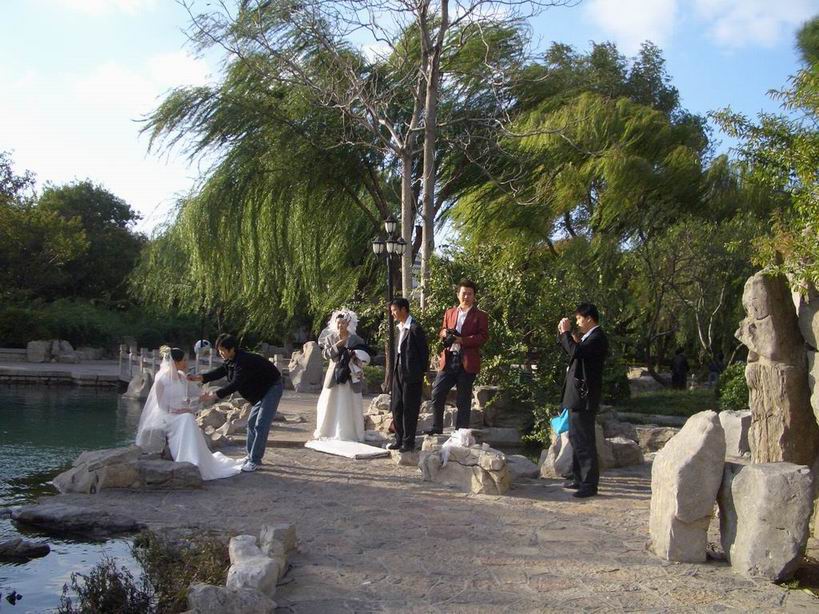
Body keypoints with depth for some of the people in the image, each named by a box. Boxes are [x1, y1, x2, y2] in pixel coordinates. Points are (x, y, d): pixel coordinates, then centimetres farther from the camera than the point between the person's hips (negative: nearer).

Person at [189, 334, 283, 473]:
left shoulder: (244, 361, -31)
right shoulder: (231, 360, 1)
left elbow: (235, 384, -35)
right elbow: (220, 372, 2)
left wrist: (215, 395, -38)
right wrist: (199, 377, -11)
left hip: (272, 388, -11)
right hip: (261, 390, 11)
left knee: (261, 425, -13)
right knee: (251, 422, 14)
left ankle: (254, 461, -10)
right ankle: (251, 456, 24)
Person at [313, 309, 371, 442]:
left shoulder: (356, 339, 2)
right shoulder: (330, 338, 7)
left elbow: (364, 357, 2)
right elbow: (326, 354, -6)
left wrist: (353, 356, -16)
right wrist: (338, 344, -15)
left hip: (350, 376, -2)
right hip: (334, 375, 2)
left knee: (349, 405, -2)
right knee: (331, 404, 3)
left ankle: (349, 434, 4)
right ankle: (330, 432, 12)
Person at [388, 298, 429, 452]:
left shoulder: (415, 328, -13)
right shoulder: (401, 328, 13)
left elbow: (424, 351, -11)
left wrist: (422, 372, -9)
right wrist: (395, 371, 11)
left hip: (411, 375, -8)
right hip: (399, 373, 8)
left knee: (409, 409, -1)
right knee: (396, 407, 11)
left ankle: (409, 442, 7)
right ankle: (399, 439, 21)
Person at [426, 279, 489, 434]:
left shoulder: (480, 316, 2)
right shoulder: (450, 312, 16)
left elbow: (483, 337, -8)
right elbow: (442, 331, 22)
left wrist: (462, 340, -17)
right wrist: (444, 333, -3)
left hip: (467, 362, -4)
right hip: (448, 360, 4)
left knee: (463, 400, 3)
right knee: (437, 394, -1)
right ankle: (436, 427, 11)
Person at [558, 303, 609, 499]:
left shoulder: (597, 338, -15)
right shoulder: (588, 336, 16)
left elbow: (576, 351, -29)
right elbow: (573, 352, 19)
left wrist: (566, 332, -16)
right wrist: (564, 334, 7)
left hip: (584, 397, -11)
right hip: (577, 395, 11)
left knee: (584, 440, -8)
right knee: (576, 437, 17)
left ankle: (589, 484, -3)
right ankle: (579, 478, 27)